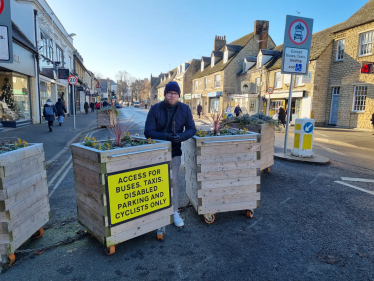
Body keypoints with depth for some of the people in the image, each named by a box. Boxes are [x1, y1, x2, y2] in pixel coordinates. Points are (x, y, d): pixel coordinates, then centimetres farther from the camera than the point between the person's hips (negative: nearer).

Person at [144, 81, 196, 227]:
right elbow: (148, 132, -15)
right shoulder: (155, 109, -12)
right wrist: (166, 136, -31)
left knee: (173, 181, 0)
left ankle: (175, 212, 15)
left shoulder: (185, 109, -6)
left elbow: (191, 129, -4)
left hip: (175, 151, 1)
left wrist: (181, 136, -26)